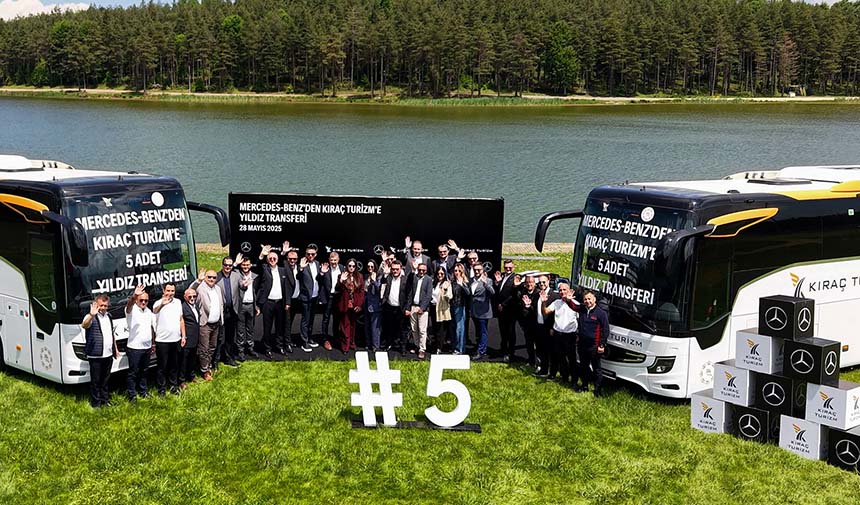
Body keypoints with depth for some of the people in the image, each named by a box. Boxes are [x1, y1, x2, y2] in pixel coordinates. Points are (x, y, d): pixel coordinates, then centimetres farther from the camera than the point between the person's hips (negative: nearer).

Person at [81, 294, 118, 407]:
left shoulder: (109, 317, 14)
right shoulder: (91, 317, -11)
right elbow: (84, 325, -35)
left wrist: (116, 349, 24)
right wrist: (92, 315, -52)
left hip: (108, 355, 7)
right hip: (95, 356, -7)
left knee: (105, 379, 17)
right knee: (95, 381, 1)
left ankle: (104, 400, 27)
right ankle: (96, 403, 9)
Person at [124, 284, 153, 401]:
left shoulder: (149, 311, 12)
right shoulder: (132, 310, -9)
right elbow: (129, 304, -34)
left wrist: (153, 343, 18)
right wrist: (134, 296, -56)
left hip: (147, 347, 6)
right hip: (134, 348, -6)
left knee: (144, 371, 16)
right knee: (133, 373, -1)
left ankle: (143, 392, 27)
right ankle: (131, 395, 5)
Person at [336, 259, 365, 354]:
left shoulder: (359, 277, 4)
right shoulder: (342, 275, 0)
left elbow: (362, 291, 4)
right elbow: (338, 290, -5)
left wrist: (359, 304, -4)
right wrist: (341, 281, -23)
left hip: (355, 305, 2)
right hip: (345, 305, -2)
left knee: (353, 325, 11)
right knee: (345, 326, -1)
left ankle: (352, 343, 21)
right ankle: (345, 346, 2)